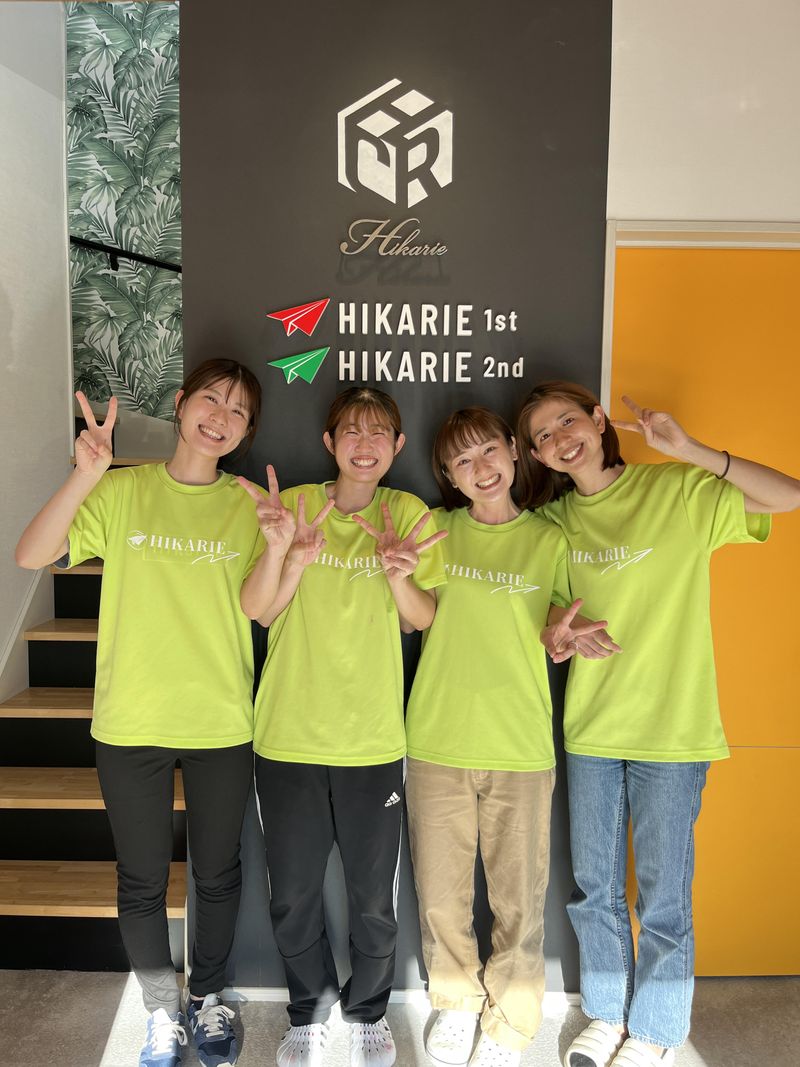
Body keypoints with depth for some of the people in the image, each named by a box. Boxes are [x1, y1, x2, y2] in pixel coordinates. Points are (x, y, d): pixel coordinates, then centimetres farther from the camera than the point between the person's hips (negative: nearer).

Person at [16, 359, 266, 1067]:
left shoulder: (248, 505, 0)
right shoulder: (123, 491, -2)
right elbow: (32, 556, -12)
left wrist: (282, 552, -23)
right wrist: (85, 476, -24)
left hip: (222, 724, 1)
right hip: (132, 723, 0)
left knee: (218, 874, 16)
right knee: (143, 881, 14)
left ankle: (208, 999, 41)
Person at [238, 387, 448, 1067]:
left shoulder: (409, 514, 0)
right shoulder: (293, 505, -1)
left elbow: (425, 621, -2)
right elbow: (257, 610, -7)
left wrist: (399, 576, -22)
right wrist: (285, 554, -26)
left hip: (373, 741, 0)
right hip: (288, 736, 1)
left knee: (374, 902, 11)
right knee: (292, 898, 15)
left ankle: (367, 1011, 40)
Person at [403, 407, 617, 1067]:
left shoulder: (549, 541, 2)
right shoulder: (438, 530, 3)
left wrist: (566, 634, -15)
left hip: (521, 749, -1)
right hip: (437, 745, 1)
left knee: (520, 901, 8)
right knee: (440, 897, 12)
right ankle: (457, 1003, 39)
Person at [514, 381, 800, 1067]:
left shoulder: (680, 491, -9)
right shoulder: (555, 520, 4)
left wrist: (689, 450, -24)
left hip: (672, 730, -4)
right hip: (590, 728, 4)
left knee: (662, 899, 9)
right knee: (594, 889, 17)